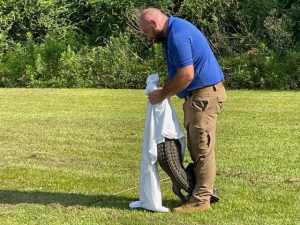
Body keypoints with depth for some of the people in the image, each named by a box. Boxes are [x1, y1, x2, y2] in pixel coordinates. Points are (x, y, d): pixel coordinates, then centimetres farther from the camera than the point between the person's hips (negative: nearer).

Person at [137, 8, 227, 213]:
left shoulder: (177, 36, -20)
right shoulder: (175, 29, 13)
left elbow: (186, 75, -24)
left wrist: (163, 94, -12)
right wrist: (164, 90, 7)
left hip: (205, 94, -11)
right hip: (198, 94, 11)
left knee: (202, 148, -6)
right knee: (196, 147, 15)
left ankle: (201, 200, -1)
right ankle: (204, 190, 22)